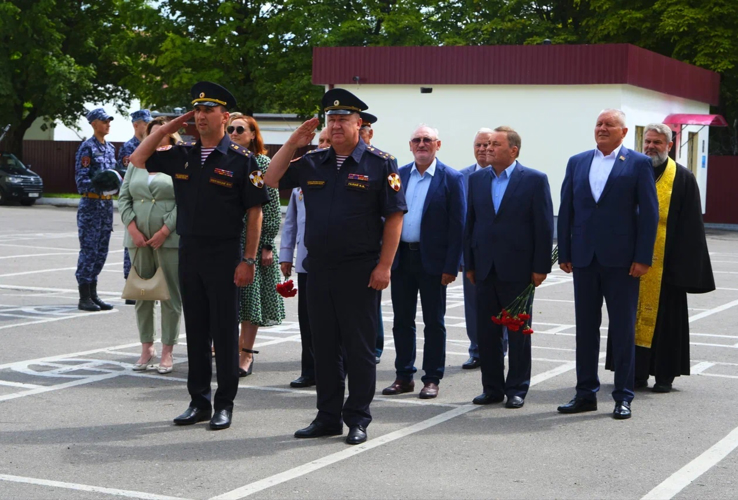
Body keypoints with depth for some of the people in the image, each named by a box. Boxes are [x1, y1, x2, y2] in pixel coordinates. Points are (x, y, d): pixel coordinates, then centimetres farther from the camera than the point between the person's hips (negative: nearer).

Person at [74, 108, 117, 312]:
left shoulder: (110, 148, 14)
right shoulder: (87, 147, -9)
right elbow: (81, 180, -13)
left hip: (107, 204, 8)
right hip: (91, 205, -7)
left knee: (101, 251, 9)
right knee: (89, 251, -6)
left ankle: (93, 295, 16)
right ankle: (84, 298, -1)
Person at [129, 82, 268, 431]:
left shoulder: (240, 160, -6)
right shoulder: (181, 156, 9)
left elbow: (255, 213, -7)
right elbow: (139, 159, 17)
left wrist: (248, 260, -12)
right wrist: (167, 128, 8)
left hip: (224, 256, -5)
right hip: (188, 254, 5)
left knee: (224, 332, 2)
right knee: (195, 331, 11)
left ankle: (224, 405, 11)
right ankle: (198, 402, 19)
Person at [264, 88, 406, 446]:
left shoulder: (380, 163, -3)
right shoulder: (312, 163, 11)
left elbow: (394, 217, -6)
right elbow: (271, 179, 16)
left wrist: (384, 265, -12)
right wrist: (294, 143, 5)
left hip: (360, 270, -5)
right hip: (318, 267, 5)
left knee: (359, 346, 2)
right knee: (324, 346, 11)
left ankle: (357, 420, 11)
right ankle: (328, 417, 20)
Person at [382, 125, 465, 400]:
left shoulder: (451, 179, -4)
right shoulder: (399, 175, 8)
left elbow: (458, 225, -7)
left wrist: (451, 266, -12)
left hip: (432, 261, -4)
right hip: (401, 258, 4)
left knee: (434, 323, 5)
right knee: (402, 320, 10)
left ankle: (432, 379, 12)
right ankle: (404, 376, 19)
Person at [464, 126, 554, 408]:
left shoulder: (534, 180, -4)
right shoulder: (476, 180, 9)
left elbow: (544, 226, -5)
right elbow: (470, 223, 11)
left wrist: (541, 267, -9)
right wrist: (469, 264, 7)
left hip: (517, 269, -4)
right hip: (485, 269, 4)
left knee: (518, 332, 4)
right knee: (486, 332, 7)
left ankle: (517, 389, 13)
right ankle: (492, 388, 17)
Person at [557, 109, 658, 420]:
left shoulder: (638, 164, -1)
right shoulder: (577, 162, 10)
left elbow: (649, 213, -5)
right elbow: (566, 210, 10)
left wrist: (643, 258, -11)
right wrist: (564, 253, 5)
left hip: (621, 260, -4)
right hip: (584, 258, 4)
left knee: (623, 329, 3)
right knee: (585, 327, 9)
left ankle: (623, 397, 10)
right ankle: (586, 393, 18)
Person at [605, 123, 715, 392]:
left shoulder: (683, 179, 1)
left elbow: (691, 227, -1)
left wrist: (686, 265, -7)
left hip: (666, 263, -2)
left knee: (664, 315, 3)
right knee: (634, 315, 4)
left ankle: (665, 375, 12)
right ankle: (637, 372, 12)